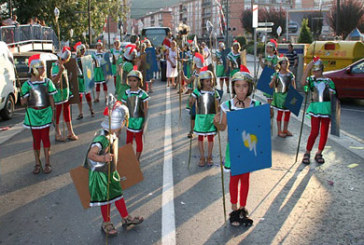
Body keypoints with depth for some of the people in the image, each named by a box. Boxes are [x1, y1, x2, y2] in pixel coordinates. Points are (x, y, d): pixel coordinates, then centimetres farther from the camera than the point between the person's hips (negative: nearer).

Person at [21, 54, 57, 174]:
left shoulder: (47, 82, 0)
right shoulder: (27, 85, -5)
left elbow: (51, 98, 5)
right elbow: (23, 102, -4)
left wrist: (53, 112, 3)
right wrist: (24, 98, -26)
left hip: (45, 113, 1)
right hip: (33, 114, -1)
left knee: (45, 137, 5)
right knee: (36, 139, 7)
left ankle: (47, 163, 14)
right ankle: (37, 163, 19)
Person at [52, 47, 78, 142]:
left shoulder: (62, 66, 11)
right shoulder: (56, 66, -18)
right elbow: (54, 81, -31)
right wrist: (60, 71, -42)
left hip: (66, 93, 9)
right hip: (59, 94, -9)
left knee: (67, 113, 14)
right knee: (57, 113, 3)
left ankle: (70, 133, 21)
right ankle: (57, 135, 13)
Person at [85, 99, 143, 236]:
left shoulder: (112, 135, -2)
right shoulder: (102, 138, -31)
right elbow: (91, 154, -40)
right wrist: (103, 158, -57)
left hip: (111, 172, 8)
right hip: (100, 174, -8)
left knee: (118, 195, 18)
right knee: (106, 199, 7)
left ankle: (126, 219, 34)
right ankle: (106, 224, 28)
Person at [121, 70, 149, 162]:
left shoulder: (142, 94, -11)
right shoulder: (127, 93, -1)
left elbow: (145, 110, -7)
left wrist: (145, 122, -10)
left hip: (139, 121, -3)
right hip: (129, 120, 4)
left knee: (139, 140, 7)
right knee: (129, 139, 14)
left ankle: (136, 160, 19)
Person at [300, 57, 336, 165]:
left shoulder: (328, 81, 9)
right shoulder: (311, 79, 6)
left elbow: (332, 96, 9)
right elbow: (303, 82, -17)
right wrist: (307, 68, -19)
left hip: (327, 108, 2)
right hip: (315, 107, -2)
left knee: (324, 132, 4)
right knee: (314, 132, -8)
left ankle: (319, 154, 18)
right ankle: (307, 153, 7)